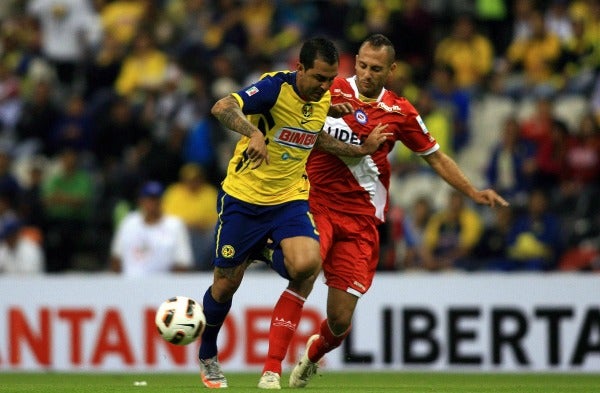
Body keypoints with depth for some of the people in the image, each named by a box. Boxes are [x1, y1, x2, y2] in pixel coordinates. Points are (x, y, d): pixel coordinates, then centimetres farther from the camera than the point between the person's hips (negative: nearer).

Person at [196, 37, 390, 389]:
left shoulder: (324, 99, 0)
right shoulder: (276, 87, -20)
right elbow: (222, 107, -36)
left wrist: (361, 150, 17)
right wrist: (253, 133, -53)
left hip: (290, 199, 4)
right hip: (244, 198, -4)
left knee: (307, 264, -24)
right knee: (226, 284, 6)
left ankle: (273, 366, -10)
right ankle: (208, 357, 35)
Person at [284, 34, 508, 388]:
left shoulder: (400, 112, 7)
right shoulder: (331, 91, 0)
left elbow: (436, 157, 17)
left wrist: (474, 192, 10)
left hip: (360, 218, 2)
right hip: (315, 203, -2)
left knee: (341, 321, 0)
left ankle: (313, 355, 36)